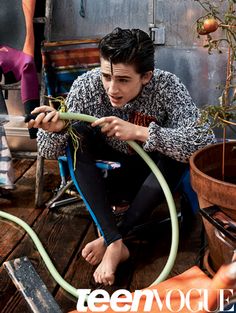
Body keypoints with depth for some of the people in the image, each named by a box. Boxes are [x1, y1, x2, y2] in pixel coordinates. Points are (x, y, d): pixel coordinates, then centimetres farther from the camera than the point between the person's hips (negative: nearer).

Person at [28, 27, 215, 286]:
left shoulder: (167, 87, -25)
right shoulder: (87, 85, -21)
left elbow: (206, 142, -37)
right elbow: (48, 152, -15)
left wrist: (139, 132, -45)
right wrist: (55, 130, -39)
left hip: (158, 173, -1)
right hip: (120, 169, 2)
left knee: (178, 146, -31)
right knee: (76, 134, -23)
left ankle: (113, 235, -19)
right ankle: (115, 243, -27)